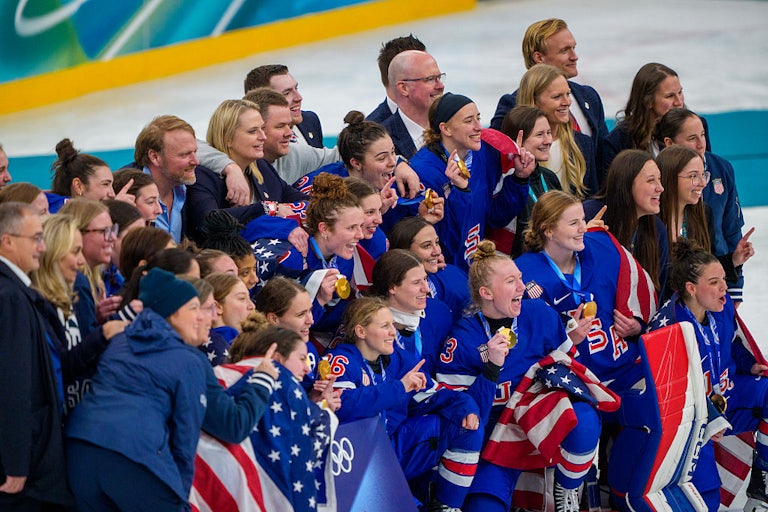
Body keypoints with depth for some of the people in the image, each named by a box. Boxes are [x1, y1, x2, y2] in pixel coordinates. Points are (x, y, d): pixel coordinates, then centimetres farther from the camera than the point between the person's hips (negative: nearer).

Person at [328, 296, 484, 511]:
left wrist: (465, 408, -6)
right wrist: (399, 387, -25)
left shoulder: (399, 358, 11)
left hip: (398, 448, 7)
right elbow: (344, 405, -28)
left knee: (466, 425, 1)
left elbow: (432, 395, 15)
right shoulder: (343, 361, -10)